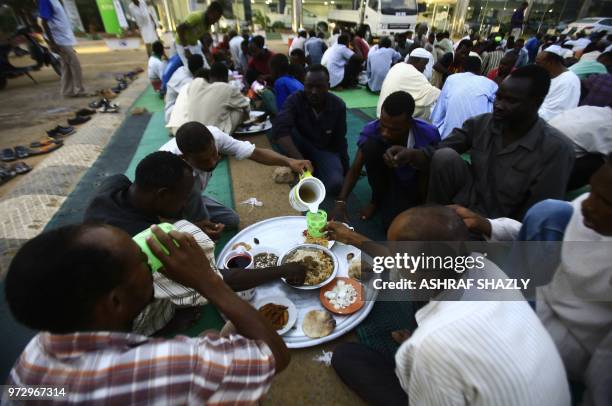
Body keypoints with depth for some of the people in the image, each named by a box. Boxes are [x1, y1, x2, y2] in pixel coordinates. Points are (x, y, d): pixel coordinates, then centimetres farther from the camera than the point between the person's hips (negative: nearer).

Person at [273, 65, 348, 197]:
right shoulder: (295, 99, -22)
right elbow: (280, 130, -39)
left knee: (335, 185, -28)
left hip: (326, 150, 0)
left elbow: (340, 141, -5)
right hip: (302, 146, 0)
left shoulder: (338, 105, -14)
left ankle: (315, 171, 4)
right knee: (286, 131, -33)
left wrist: (346, 172, -2)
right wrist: (300, 161, -52)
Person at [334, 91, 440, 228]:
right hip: (390, 180, 2)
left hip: (417, 184, -2)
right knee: (371, 145, -30)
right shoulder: (372, 130, -24)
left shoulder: (429, 134, -26)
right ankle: (377, 200, -6)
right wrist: (341, 202, -32)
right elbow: (355, 169, -21)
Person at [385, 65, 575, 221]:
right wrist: (410, 154, -30)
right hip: (467, 199, 3)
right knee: (445, 156, -23)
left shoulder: (556, 149, -18)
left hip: (500, 225, -3)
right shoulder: (479, 123, -8)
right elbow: (435, 153, -9)